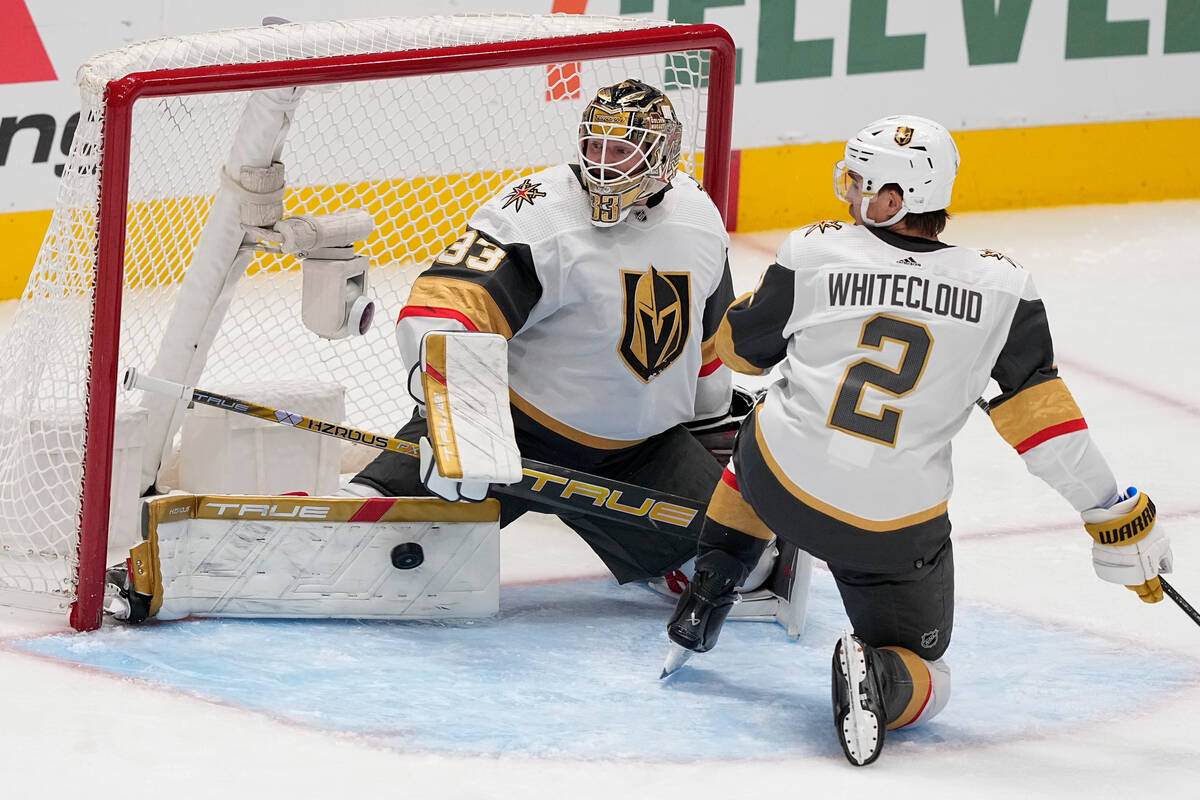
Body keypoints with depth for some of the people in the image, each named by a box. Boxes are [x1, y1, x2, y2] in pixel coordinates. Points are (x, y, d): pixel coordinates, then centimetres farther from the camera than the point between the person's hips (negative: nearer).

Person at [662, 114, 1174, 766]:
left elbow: (745, 346, 10)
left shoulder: (815, 252, -6)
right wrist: (1116, 519, 1)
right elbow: (1040, 415, -6)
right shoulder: (1000, 286, -6)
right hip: (897, 531, -1)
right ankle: (880, 678, -19)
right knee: (921, 680, 16)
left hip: (782, 489, 1)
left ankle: (706, 598, 34)